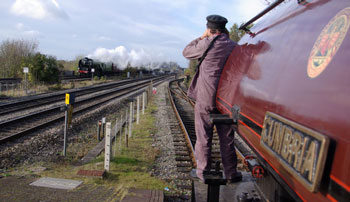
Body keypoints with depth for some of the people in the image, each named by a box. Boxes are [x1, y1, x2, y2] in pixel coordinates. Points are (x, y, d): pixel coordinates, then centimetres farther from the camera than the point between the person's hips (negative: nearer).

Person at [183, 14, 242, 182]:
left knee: (203, 138, 8)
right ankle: (230, 173, 19)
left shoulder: (208, 44, -10)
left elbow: (186, 52, 4)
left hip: (205, 100, -4)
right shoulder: (234, 47, 1)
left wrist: (202, 37, 13)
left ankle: (203, 172, 16)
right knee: (227, 139, 12)